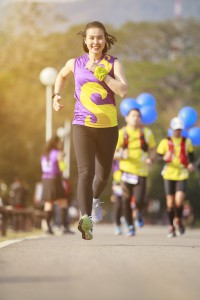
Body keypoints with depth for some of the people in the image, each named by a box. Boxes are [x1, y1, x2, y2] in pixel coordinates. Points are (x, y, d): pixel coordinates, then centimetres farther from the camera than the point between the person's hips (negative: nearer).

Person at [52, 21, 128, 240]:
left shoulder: (113, 64, -1)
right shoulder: (75, 63, 5)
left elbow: (122, 90, -17)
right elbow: (61, 75, 29)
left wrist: (99, 72, -19)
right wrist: (56, 95, 13)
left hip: (108, 126, 1)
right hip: (82, 125, -1)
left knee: (103, 174, 17)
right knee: (86, 172, -20)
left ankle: (95, 199, 50)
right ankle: (86, 218, -33)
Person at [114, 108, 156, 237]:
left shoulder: (147, 132, 2)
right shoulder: (122, 133, 1)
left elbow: (153, 148, 14)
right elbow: (113, 153, 4)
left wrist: (150, 158, -7)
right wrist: (121, 155, -18)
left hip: (141, 171, -1)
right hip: (126, 170, 1)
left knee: (139, 200, -13)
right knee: (126, 200, -2)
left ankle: (139, 214, 23)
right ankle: (130, 226, 15)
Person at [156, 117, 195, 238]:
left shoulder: (187, 142, 7)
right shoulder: (165, 142, 2)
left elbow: (191, 155, 16)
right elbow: (158, 157, 1)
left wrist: (191, 164, -4)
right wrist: (164, 158, -21)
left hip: (182, 175, 0)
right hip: (169, 175, 0)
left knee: (179, 201, -16)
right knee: (170, 203, 1)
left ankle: (178, 220, 12)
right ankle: (171, 227, 17)